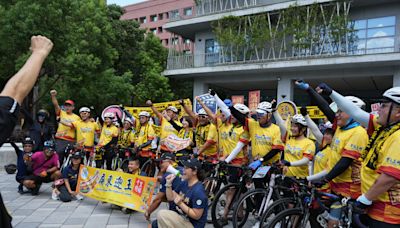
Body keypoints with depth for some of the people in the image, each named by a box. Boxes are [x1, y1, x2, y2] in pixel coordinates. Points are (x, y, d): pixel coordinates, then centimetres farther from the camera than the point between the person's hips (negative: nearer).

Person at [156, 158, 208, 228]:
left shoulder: (198, 191, -23)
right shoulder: (184, 183, 4)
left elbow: (196, 216, -22)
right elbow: (170, 198, 9)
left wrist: (180, 203, -28)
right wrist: (168, 184, -4)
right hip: (183, 219, 9)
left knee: (162, 214, -20)